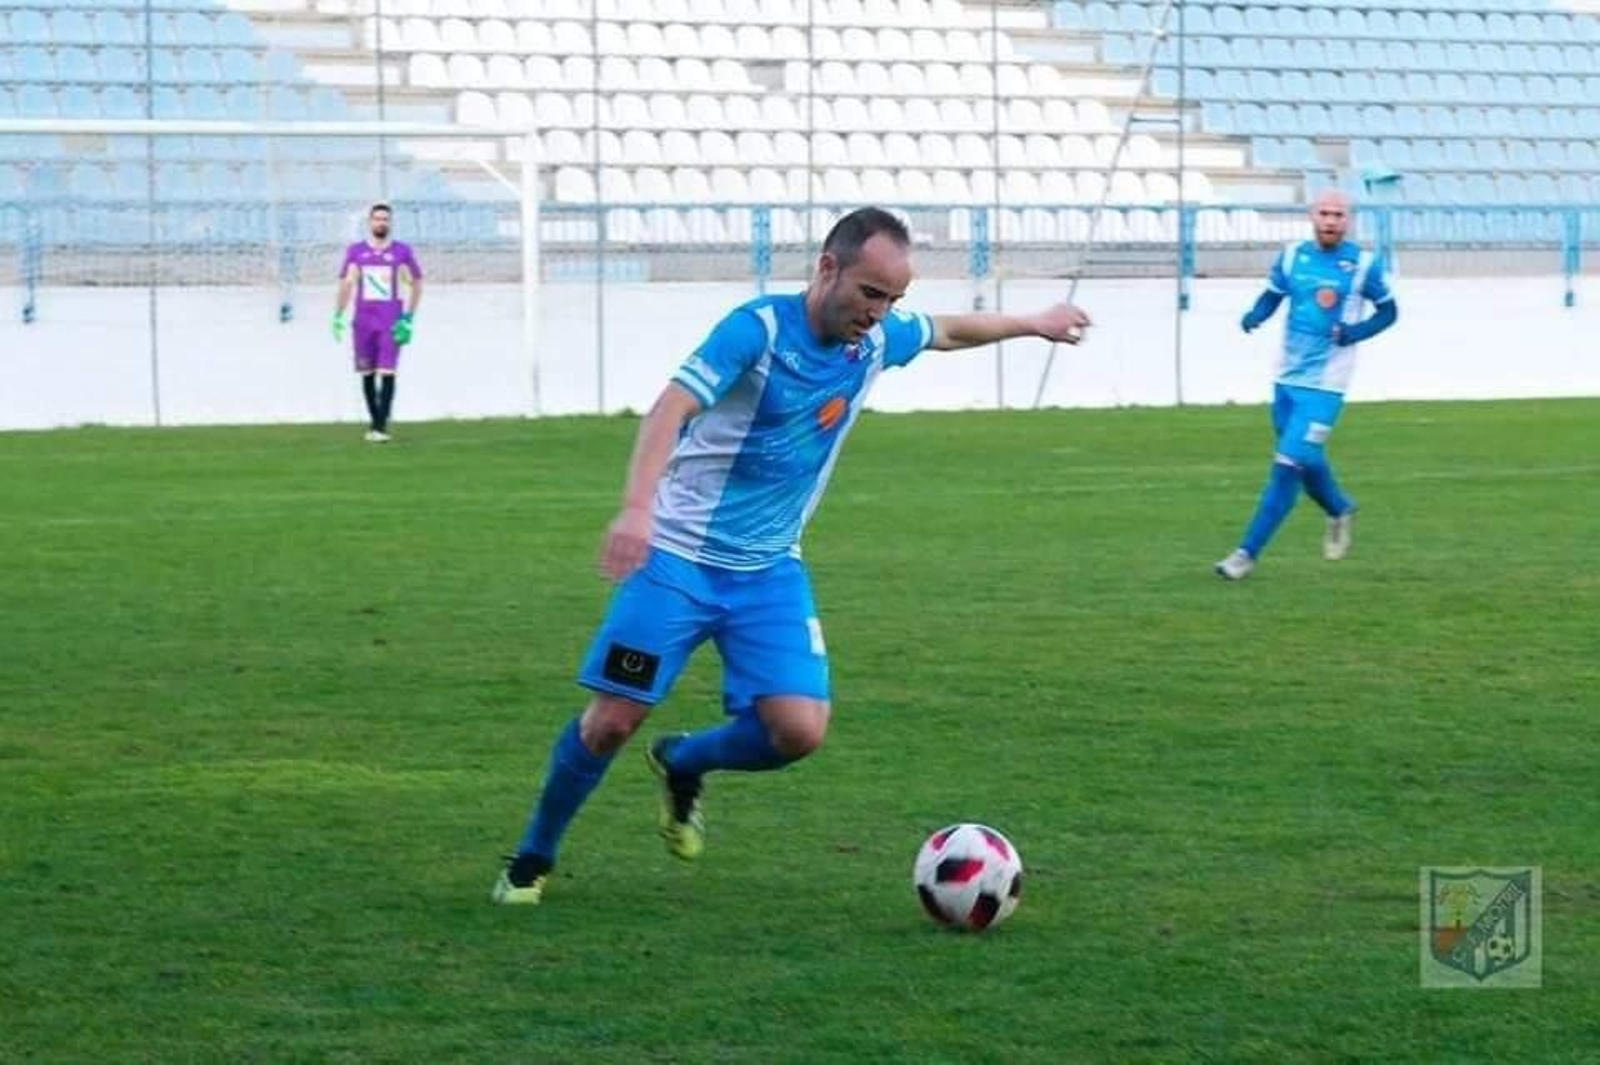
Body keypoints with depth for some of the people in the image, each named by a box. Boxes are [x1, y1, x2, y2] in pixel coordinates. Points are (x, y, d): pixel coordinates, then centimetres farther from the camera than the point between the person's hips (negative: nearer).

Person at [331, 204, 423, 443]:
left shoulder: (402, 251, 4)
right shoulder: (355, 251, 9)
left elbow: (416, 284, 7)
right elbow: (346, 284, 7)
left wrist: (407, 318, -2)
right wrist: (338, 316, -3)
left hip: (391, 321, -2)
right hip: (363, 320, 2)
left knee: (387, 373, -12)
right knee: (367, 374, 5)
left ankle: (381, 426, -15)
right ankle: (374, 420, 16)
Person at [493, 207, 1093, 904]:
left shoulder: (880, 339, 1)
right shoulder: (758, 328, -19)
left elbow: (950, 332, 24)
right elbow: (673, 407, -31)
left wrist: (1034, 324, 36)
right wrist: (638, 506, -47)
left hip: (769, 572, 5)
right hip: (679, 558, -5)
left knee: (799, 730, -12)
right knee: (613, 720, -6)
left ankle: (682, 766, 19)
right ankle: (533, 859, 17)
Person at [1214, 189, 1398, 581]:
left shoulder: (1363, 264, -7)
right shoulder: (1292, 256, 3)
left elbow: (1388, 311, 4)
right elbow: (1272, 295, 14)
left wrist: (1357, 332, -15)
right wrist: (1255, 314, -9)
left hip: (1324, 385, -5)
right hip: (1287, 379, 5)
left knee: (1287, 466, -12)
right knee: (1305, 462, 16)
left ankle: (1248, 552, -8)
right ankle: (1340, 510, 47)